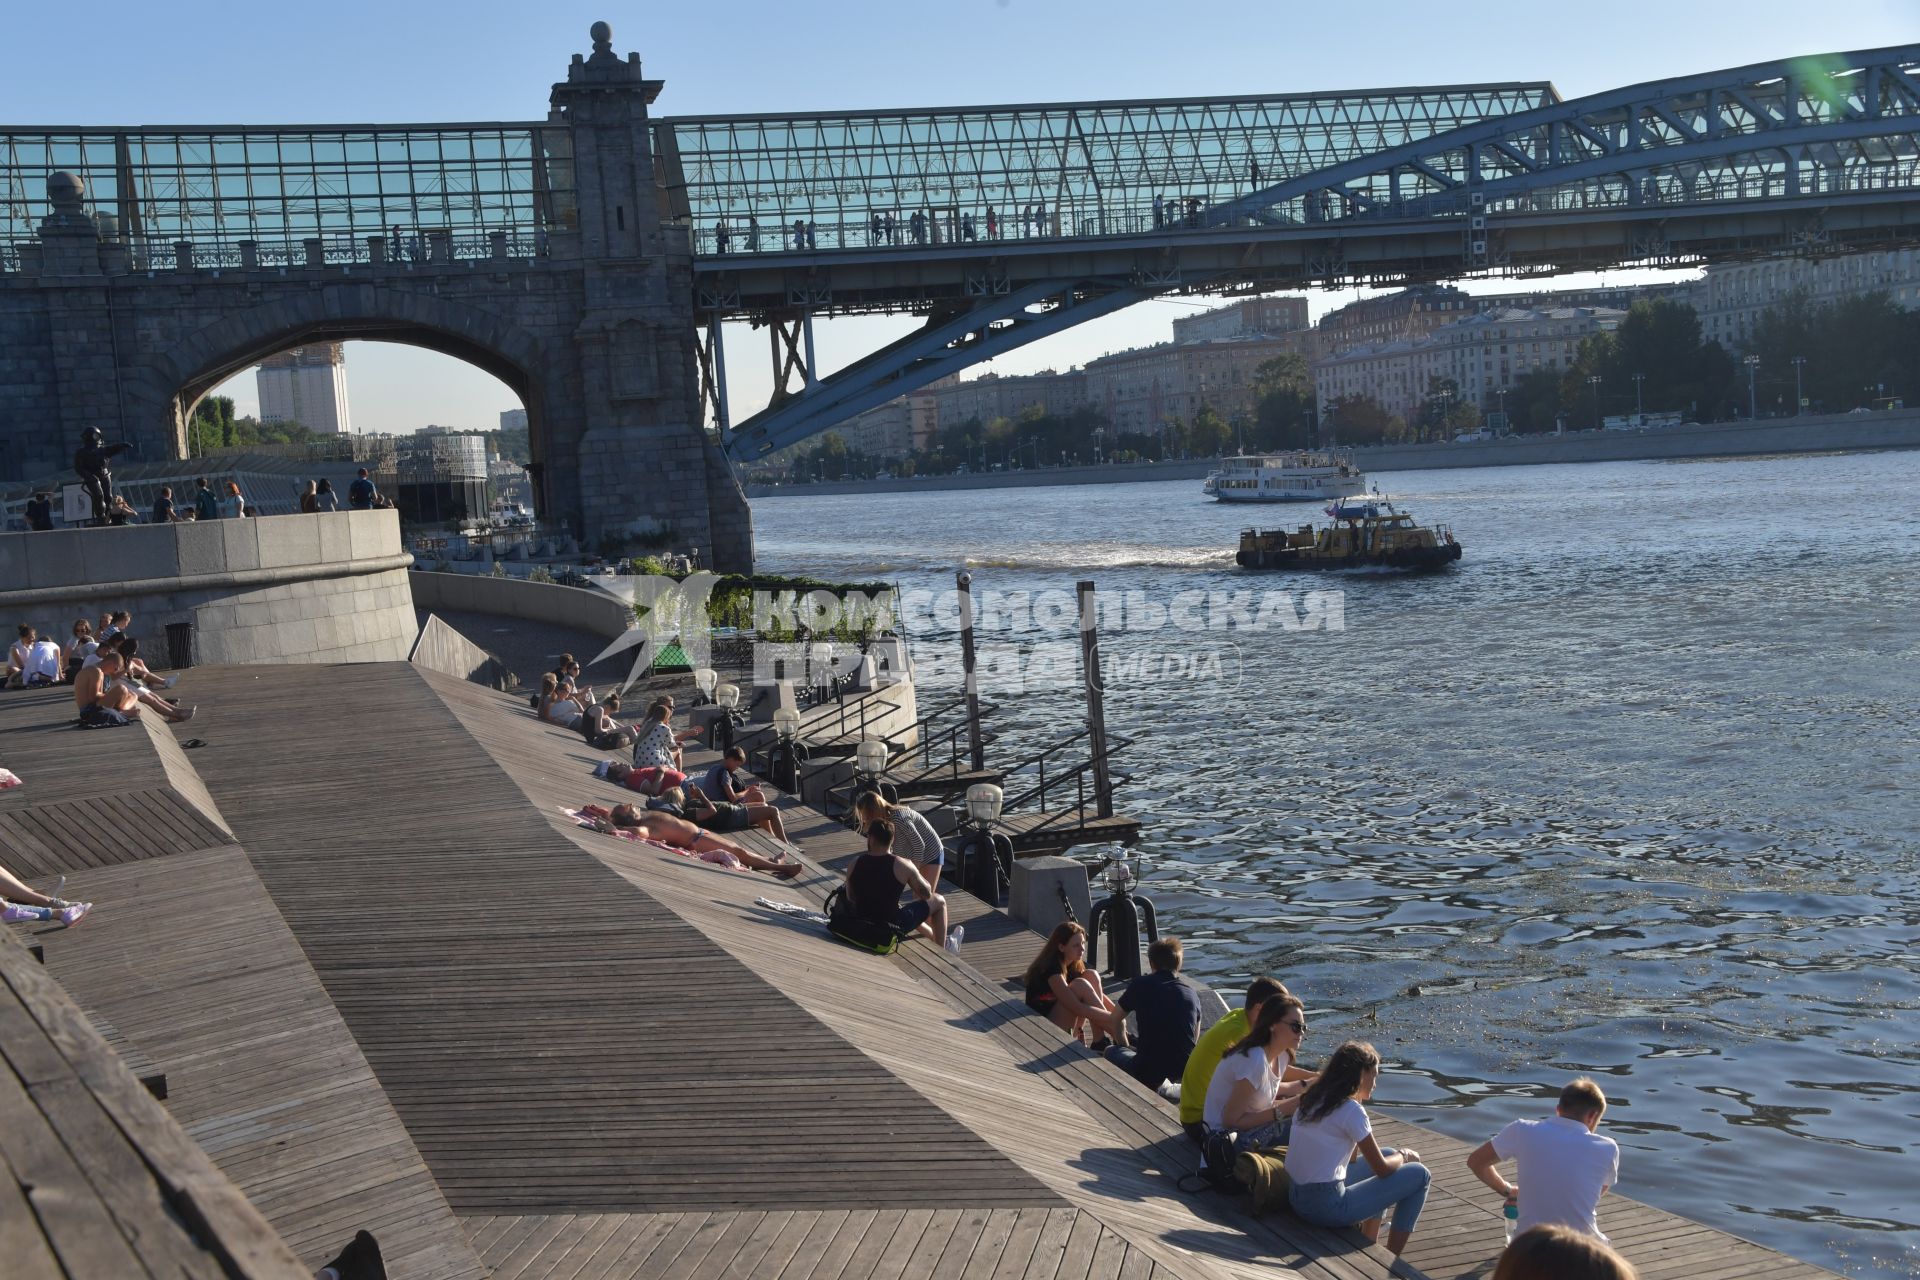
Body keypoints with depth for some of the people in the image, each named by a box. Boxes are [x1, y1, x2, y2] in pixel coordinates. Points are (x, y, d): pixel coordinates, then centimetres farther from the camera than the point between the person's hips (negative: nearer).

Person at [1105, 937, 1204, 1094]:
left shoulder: (1140, 985, 0)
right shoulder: (1191, 992, 7)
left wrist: (1125, 1046, 35)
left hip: (1148, 1069, -4)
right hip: (1187, 1069, 4)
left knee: (1111, 1051, 26)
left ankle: (1152, 1086, 10)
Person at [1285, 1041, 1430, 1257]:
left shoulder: (1312, 1099, 9)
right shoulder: (1351, 1110, -14)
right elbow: (1382, 1169, -8)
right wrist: (1403, 1156, 11)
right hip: (1328, 1207, -8)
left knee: (1387, 1155, 27)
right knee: (1419, 1175, 3)